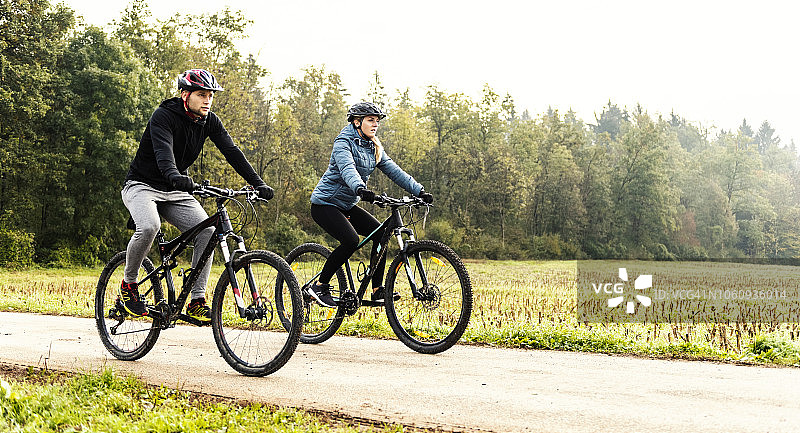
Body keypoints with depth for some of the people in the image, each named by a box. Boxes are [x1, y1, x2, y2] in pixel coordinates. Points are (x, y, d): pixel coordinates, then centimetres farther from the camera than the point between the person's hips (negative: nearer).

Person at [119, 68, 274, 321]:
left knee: (207, 231, -16)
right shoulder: (163, 116, -20)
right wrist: (174, 176, -58)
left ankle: (197, 302, -10)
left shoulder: (210, 121, -1)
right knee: (149, 227, -35)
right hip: (142, 185, -6)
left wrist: (258, 184, -19)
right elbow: (163, 150, -37)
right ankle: (129, 284, -9)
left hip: (175, 191, 6)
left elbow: (231, 152, -7)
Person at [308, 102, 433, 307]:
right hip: (325, 203, -8)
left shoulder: (374, 148, 8)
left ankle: (377, 290, -3)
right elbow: (347, 169, -35)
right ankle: (320, 286, -13)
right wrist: (360, 189, -54)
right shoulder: (344, 142, -16)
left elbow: (394, 170, 2)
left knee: (380, 232, -8)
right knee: (351, 240, -27)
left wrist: (419, 191, -10)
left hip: (346, 205, 8)